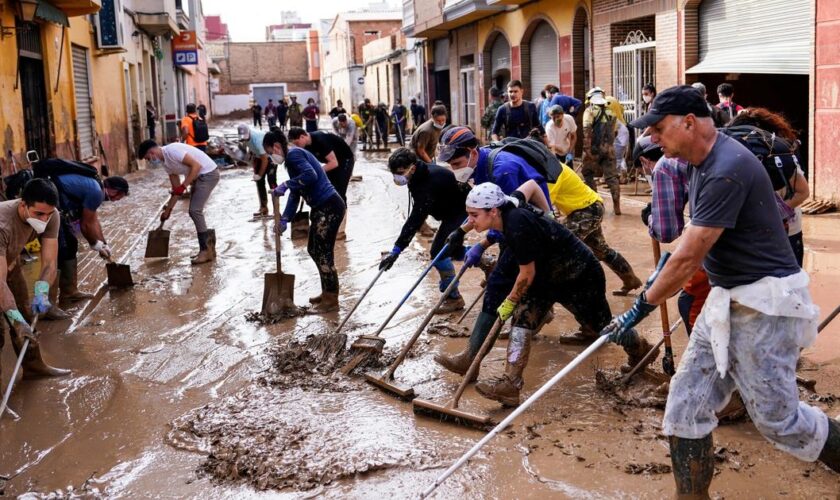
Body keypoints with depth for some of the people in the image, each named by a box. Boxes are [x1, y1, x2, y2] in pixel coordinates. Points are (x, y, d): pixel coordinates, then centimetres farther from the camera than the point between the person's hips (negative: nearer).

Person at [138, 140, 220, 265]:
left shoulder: (172, 150, -20)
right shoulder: (165, 162, 10)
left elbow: (196, 165, -24)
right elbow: (176, 189, 15)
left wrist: (183, 186, -23)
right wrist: (168, 210, 16)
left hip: (208, 173, -10)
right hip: (200, 176, 10)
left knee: (195, 210, -12)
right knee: (194, 211, 10)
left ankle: (206, 251, -7)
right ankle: (207, 249, 18)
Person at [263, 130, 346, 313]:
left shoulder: (294, 154, -12)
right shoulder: (292, 157, 19)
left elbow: (310, 175, -30)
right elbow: (295, 193, 20)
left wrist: (285, 185, -21)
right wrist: (285, 219, 13)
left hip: (329, 207, -11)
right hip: (321, 208, 11)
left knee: (323, 253, -3)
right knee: (313, 249, 19)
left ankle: (332, 301, 6)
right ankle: (327, 293, 30)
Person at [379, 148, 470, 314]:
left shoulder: (429, 183, -36)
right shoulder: (421, 175, -6)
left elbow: (416, 219, -41)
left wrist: (396, 250, -43)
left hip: (462, 211, -10)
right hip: (453, 209, 10)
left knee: (439, 251, -15)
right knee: (453, 249, 20)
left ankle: (454, 298, -2)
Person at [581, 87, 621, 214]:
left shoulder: (590, 111, -2)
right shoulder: (611, 112, 13)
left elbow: (587, 130, -15)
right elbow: (615, 131, 14)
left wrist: (587, 148, -18)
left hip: (594, 148, -4)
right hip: (609, 149, 4)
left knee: (588, 175, 11)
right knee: (611, 176, 6)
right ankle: (616, 205, 0)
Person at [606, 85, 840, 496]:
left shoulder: (728, 170, -24)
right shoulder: (702, 162, 6)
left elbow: (689, 258, -23)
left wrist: (640, 309, -15)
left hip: (765, 305, -9)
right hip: (725, 300, 9)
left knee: (777, 419, 1)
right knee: (685, 405, 6)